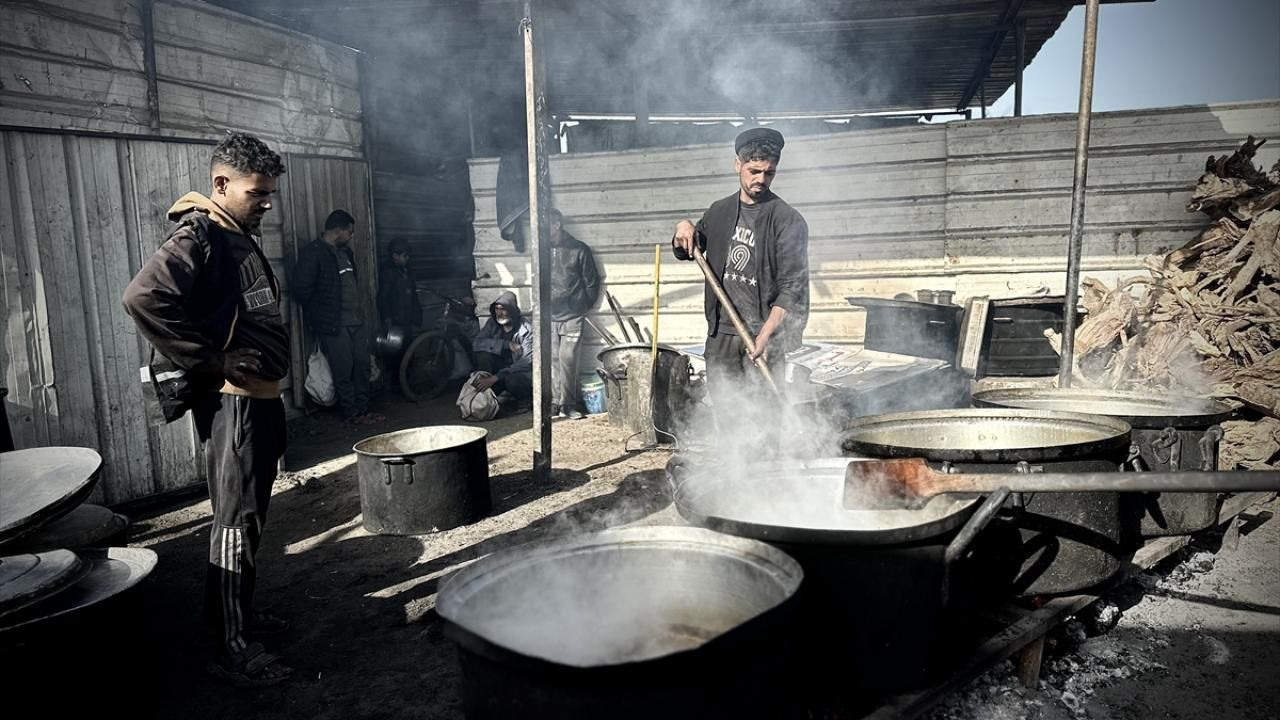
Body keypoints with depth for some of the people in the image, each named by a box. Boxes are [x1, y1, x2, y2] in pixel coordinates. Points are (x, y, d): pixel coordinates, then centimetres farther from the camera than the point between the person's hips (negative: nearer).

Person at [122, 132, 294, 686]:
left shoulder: (242, 239, 15)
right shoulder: (198, 236, -14)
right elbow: (143, 298, -28)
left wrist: (271, 378, 13)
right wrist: (209, 361, -22)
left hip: (262, 397, 10)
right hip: (233, 401, -9)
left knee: (250, 515, 18)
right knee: (236, 521, -4)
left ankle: (239, 612, 32)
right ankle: (231, 647, 6)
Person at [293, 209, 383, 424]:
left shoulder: (345, 251, 16)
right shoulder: (312, 253, -10)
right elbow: (302, 290, -13)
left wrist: (359, 310, 16)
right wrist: (319, 314, -4)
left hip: (356, 321, 8)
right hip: (334, 325, -8)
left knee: (362, 366, 8)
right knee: (343, 370, -2)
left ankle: (363, 408, 18)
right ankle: (351, 412, 8)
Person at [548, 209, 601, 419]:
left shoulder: (579, 250, -3)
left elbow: (592, 282, 3)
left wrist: (584, 306, 7)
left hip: (572, 316, -3)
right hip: (549, 316, 3)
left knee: (567, 359, -7)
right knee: (552, 359, 2)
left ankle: (568, 403, 3)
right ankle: (555, 401, 10)